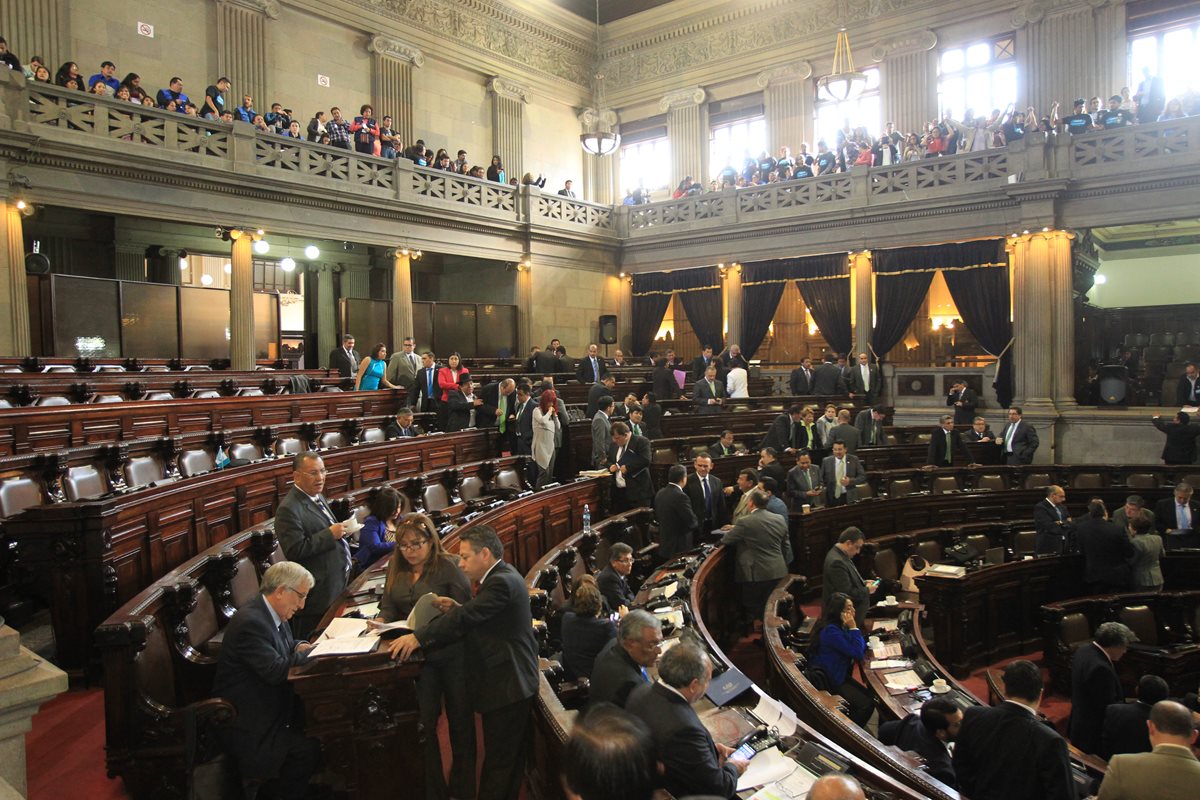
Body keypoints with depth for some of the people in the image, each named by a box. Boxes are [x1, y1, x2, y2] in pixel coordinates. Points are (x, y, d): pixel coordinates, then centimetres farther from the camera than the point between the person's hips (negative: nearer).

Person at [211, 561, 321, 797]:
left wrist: (299, 647, -1)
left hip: (263, 705, 10)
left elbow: (284, 645, 21)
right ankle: (275, 792, 4)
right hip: (246, 725, -10)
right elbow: (276, 670, -30)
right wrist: (313, 651, -18)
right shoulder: (250, 621, -25)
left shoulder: (270, 612, 4)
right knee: (308, 749, -18)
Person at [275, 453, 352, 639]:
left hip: (335, 587, 9)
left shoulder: (317, 497, 13)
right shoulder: (289, 509, -17)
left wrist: (341, 531, 7)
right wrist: (330, 534, -21)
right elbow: (295, 550, -25)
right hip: (316, 595, -9)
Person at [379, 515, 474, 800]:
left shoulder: (448, 566, -11)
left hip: (451, 652, -4)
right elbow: (388, 608, 9)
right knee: (424, 724, 8)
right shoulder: (396, 569, 7)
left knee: (460, 719, 9)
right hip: (418, 655, 4)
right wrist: (381, 622, -11)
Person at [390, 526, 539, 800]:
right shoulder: (502, 576, 11)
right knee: (510, 758, 20)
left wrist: (418, 638, -27)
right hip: (511, 682, 10)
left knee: (499, 761, 1)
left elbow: (465, 617, -28)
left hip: (507, 685, -10)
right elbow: (478, 618, 14)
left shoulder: (502, 582, -21)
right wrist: (457, 609, -3)